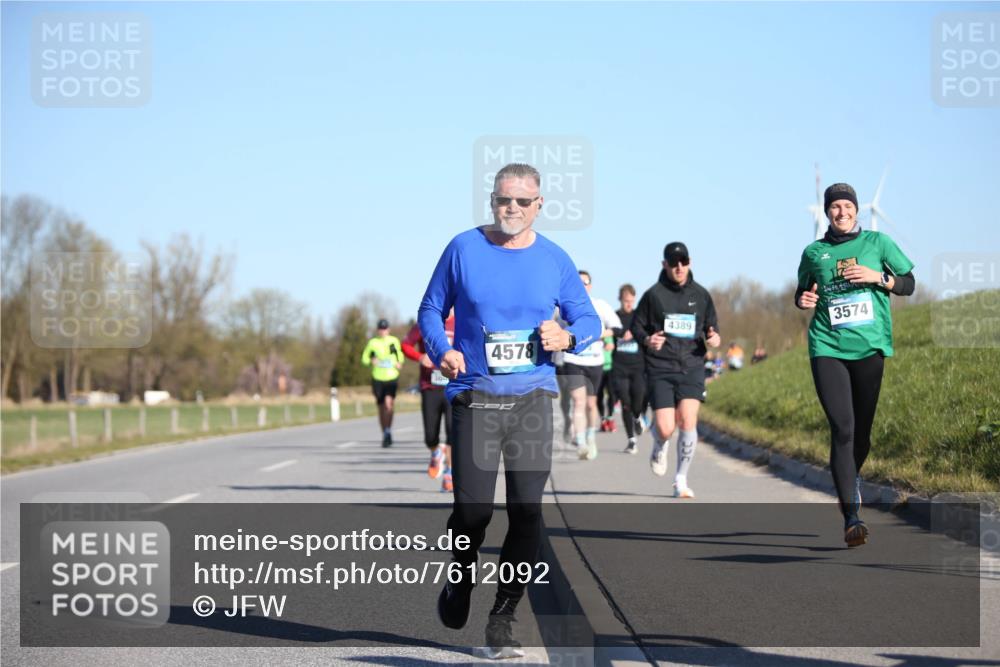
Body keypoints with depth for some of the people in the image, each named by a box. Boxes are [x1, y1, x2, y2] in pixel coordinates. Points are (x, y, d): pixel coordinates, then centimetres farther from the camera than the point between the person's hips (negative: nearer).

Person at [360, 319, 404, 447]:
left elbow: (400, 354, 20)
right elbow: (365, 358, 10)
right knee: (381, 408, 8)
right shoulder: (373, 343, 2)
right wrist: (371, 361, -10)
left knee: (388, 404, -21)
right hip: (378, 379, 1)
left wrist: (399, 363, 1)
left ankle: (388, 431, -13)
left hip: (392, 378, -1)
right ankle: (385, 435, 22)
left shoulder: (394, 341, 4)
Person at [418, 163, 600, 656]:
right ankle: (460, 579, 26)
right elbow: (431, 308, 9)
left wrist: (567, 336, -10)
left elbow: (589, 320, 12)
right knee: (472, 509, -7)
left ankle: (502, 620, 4)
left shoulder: (554, 260, 6)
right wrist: (441, 349, -10)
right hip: (474, 398, -1)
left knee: (527, 511, -6)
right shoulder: (464, 249, 2)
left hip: (531, 398, 2)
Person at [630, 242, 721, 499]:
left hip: (692, 367, 2)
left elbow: (711, 325, 20)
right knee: (665, 428, -9)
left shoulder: (700, 295, 9)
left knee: (688, 421, -14)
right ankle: (660, 448, 31)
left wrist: (714, 338, -3)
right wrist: (647, 340, -13)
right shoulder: (653, 294, 2)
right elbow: (636, 325, 9)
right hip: (660, 369, -2)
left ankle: (681, 480, 2)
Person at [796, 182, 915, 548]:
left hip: (869, 346, 1)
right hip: (827, 347, -1)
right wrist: (802, 299, 0)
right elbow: (802, 291, 23)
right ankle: (851, 516, -17)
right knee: (842, 428, -14)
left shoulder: (877, 242, 7)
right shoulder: (813, 252, 10)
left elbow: (908, 283, 10)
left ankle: (853, 476, 41)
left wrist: (878, 277, -8)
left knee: (862, 429, 6)